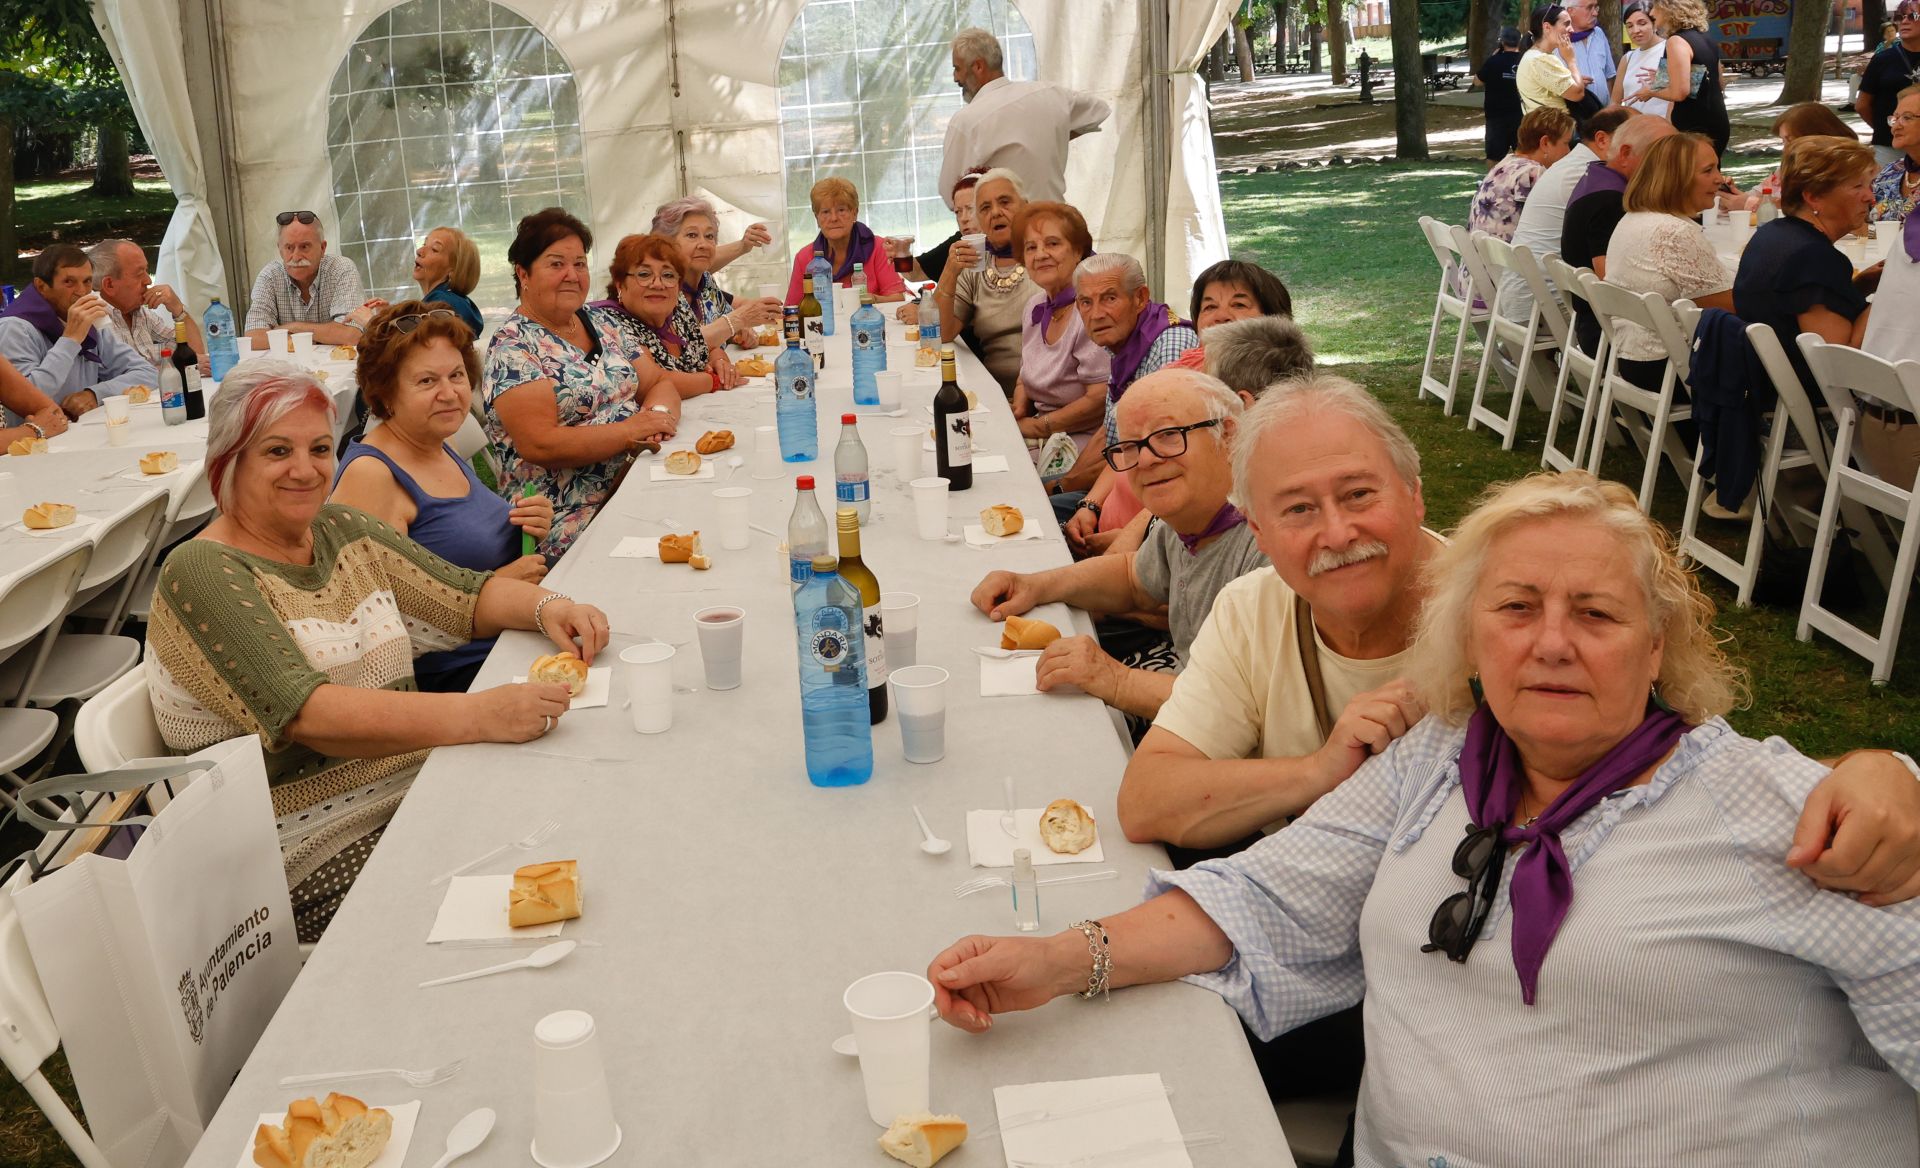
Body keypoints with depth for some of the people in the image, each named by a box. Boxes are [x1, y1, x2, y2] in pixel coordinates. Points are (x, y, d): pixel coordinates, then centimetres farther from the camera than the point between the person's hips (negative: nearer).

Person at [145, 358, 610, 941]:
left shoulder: (342, 529, 11)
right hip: (309, 845, -7)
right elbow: (308, 717, -24)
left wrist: (545, 605, -11)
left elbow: (465, 596, 12)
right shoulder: (202, 574, -11)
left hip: (417, 781, 7)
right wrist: (479, 714, -36)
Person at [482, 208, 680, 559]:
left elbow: (659, 384, 16)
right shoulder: (512, 345, -8)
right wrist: (632, 431, -16)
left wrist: (660, 413, -8)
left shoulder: (601, 325, 15)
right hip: (572, 519, -8)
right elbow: (539, 445, -18)